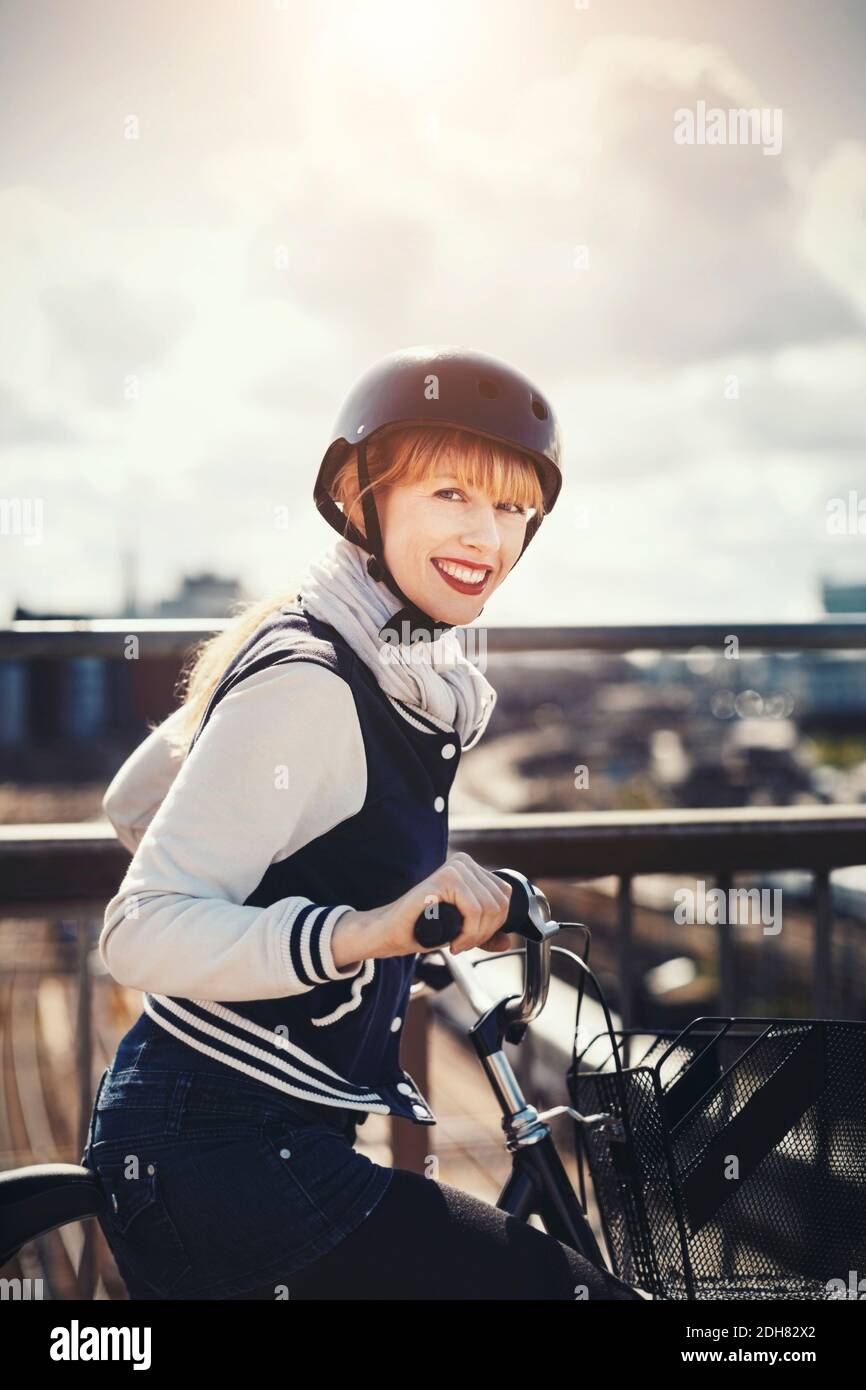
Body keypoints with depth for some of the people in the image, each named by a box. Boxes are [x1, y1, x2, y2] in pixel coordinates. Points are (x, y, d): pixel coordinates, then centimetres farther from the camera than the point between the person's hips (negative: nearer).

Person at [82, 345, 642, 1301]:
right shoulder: (307, 684, -19)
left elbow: (134, 807, 18)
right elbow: (140, 934, -25)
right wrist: (356, 932, -39)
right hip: (223, 1157, -10)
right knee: (580, 1289, -15)